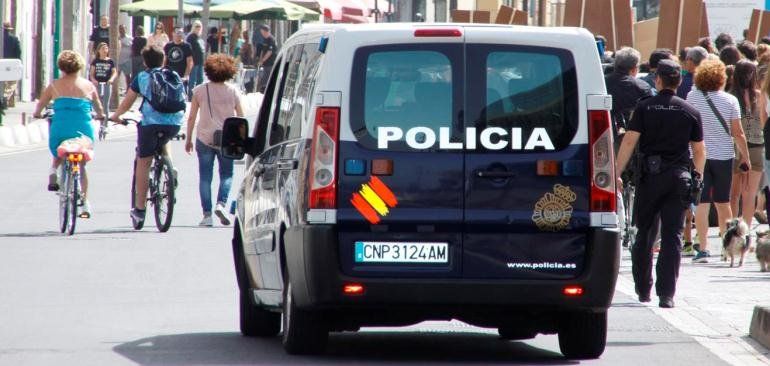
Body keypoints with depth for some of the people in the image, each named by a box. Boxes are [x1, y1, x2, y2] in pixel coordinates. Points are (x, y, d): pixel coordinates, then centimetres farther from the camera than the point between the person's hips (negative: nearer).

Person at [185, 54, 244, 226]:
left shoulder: (200, 90, -2)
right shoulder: (233, 92, -1)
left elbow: (191, 117, -2)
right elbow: (240, 118, 2)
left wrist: (189, 139, 7)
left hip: (204, 139, 0)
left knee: (205, 177, 6)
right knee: (226, 175, 13)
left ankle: (207, 214, 0)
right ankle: (221, 203, -11)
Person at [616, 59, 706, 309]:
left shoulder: (644, 108, -2)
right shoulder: (690, 112, 3)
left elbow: (629, 141, -9)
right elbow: (699, 150, 8)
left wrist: (617, 173, -8)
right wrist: (697, 175, 23)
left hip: (650, 176, -1)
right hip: (679, 176, 1)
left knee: (644, 233, 13)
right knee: (672, 236, 0)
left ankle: (643, 289, 19)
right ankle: (666, 294, -7)